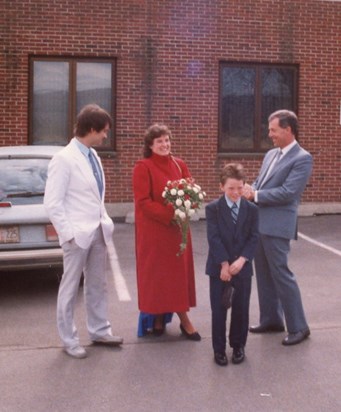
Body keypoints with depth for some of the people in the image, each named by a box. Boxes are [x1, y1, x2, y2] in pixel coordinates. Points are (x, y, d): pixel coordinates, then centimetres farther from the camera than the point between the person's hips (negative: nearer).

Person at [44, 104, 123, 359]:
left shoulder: (93, 156, 9)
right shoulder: (64, 159, -15)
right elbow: (52, 203, -16)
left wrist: (105, 221, 8)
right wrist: (69, 233, -17)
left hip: (98, 231, 7)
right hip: (78, 233, -7)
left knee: (98, 285, 16)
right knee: (70, 288, 6)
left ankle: (100, 331, 30)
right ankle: (69, 341, 18)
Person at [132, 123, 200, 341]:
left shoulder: (180, 165, 8)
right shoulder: (143, 167, -8)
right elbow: (143, 202, -14)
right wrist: (169, 215, -21)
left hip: (177, 228, 5)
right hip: (153, 229, -5)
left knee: (179, 270, 6)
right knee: (156, 271, 3)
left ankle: (183, 318, 13)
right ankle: (157, 317, 15)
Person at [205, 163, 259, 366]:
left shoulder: (252, 209, 1)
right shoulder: (213, 208, -5)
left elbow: (254, 237, -3)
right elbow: (214, 238, -11)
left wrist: (241, 260, -17)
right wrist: (224, 265, -17)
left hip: (242, 267, 2)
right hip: (219, 267, -2)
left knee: (241, 309, 8)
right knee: (218, 309, 3)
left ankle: (238, 346, 24)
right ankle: (219, 349, 15)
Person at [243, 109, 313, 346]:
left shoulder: (302, 158, -11)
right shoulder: (271, 155, 15)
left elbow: (287, 192, -19)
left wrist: (255, 195, -14)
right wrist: (251, 190, -4)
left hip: (277, 226, -8)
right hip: (259, 223, 8)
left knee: (281, 274, -4)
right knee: (264, 274, 14)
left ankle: (298, 327, 8)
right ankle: (271, 320, 27)